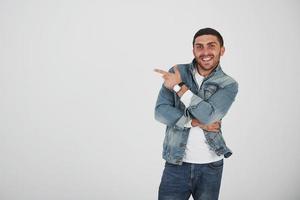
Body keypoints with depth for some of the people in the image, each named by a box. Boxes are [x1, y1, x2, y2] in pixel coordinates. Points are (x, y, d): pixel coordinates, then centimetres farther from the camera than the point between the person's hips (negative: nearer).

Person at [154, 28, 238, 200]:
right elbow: (161, 111, -7)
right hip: (176, 163, 0)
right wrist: (196, 122, -16)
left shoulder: (228, 85, -4)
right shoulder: (177, 73, 0)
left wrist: (179, 87, -16)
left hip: (211, 166, 0)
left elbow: (208, 116, -19)